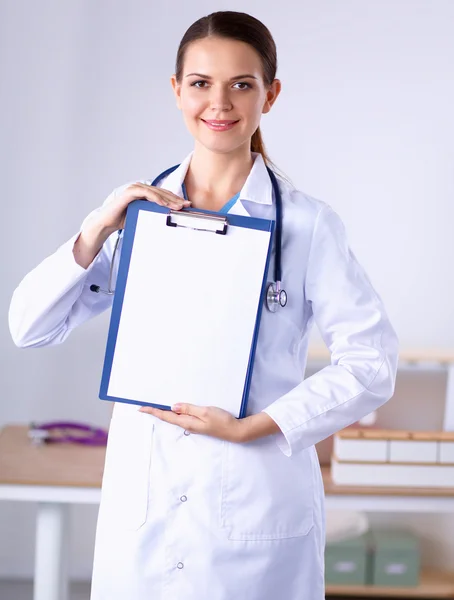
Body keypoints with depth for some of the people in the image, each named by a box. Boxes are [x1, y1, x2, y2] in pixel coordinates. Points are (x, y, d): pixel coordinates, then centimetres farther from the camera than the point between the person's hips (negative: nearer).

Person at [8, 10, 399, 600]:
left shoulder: (306, 223, -5)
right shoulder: (137, 209, 5)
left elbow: (372, 364, -8)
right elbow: (30, 327, 3)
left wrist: (251, 428, -14)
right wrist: (97, 229, -10)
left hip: (255, 513, -3)